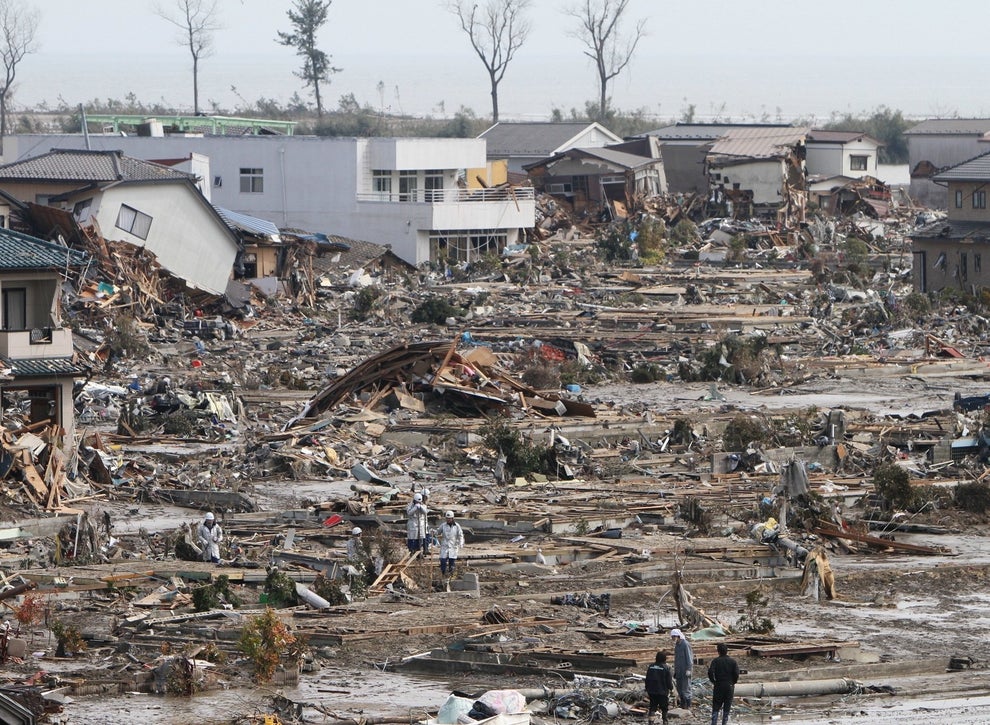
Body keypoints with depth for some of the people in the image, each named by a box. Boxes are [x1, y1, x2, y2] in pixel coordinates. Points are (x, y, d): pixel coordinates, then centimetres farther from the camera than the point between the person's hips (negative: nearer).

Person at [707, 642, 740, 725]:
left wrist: (713, 681, -1)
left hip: (718, 686, -1)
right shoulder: (732, 661, -1)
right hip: (729, 687, 1)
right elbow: (736, 674, -8)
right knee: (726, 708, 9)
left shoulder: (715, 661, -5)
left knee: (716, 707, 5)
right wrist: (733, 682, 8)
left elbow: (710, 672, -16)